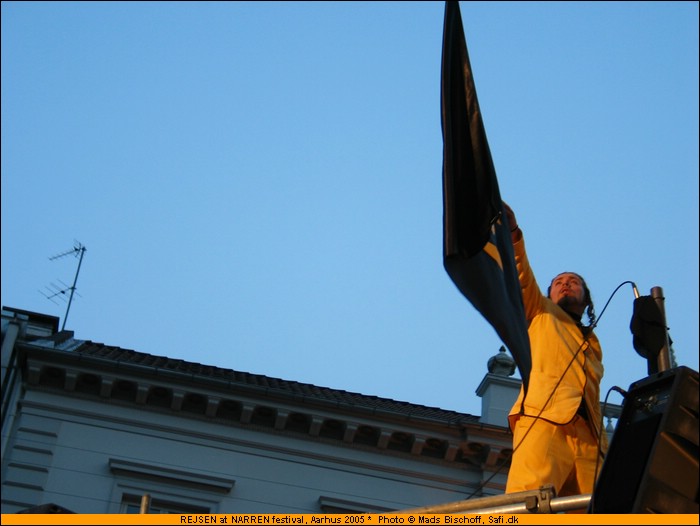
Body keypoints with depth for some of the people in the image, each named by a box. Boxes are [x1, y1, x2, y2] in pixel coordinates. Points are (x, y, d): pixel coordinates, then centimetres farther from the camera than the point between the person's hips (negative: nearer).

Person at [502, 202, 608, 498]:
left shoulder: (593, 346, 37)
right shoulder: (541, 313, 29)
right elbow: (521, 276, 11)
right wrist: (512, 234, -6)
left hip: (588, 439, 4)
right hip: (544, 422, -4)